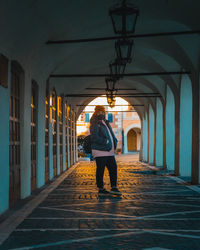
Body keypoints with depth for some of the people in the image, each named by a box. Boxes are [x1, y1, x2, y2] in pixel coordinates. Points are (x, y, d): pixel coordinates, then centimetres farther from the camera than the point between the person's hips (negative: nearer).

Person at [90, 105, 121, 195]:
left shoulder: (106, 123, 20)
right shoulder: (95, 124, -6)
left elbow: (111, 135, 28)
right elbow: (95, 137, -18)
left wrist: (114, 142, 9)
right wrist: (106, 142, -20)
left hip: (109, 152, 8)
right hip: (100, 152, -8)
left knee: (113, 168, 7)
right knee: (100, 170, -1)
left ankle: (114, 188, 13)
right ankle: (101, 189, 7)